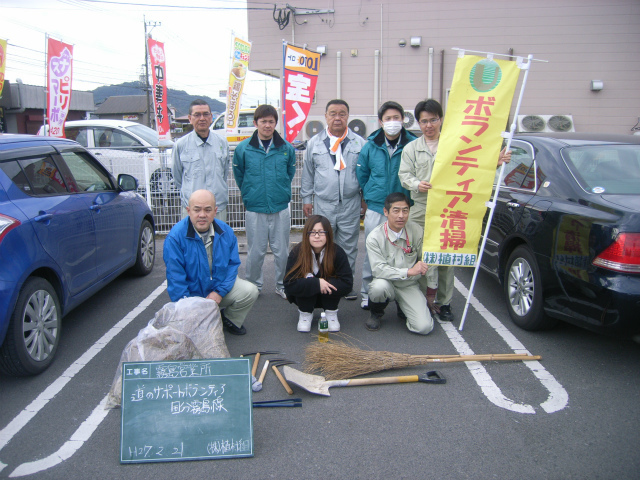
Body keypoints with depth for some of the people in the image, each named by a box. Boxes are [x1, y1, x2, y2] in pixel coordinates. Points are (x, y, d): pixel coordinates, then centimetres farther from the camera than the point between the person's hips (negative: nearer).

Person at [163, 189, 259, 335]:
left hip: (220, 288, 4)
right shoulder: (175, 237, -19)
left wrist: (220, 291, -15)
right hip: (192, 295, -3)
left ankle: (229, 320, 10)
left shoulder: (226, 231, -6)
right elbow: (176, 279, -18)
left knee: (250, 291, -19)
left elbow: (233, 263, -1)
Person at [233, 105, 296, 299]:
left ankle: (282, 285, 24)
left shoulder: (286, 148, 2)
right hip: (254, 210, -1)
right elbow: (239, 175, 11)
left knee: (282, 251, 8)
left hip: (281, 208, 1)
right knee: (255, 252, 7)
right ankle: (253, 285, 24)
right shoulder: (243, 148, -1)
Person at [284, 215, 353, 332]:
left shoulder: (337, 252, -20)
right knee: (307, 280, -31)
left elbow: (347, 284, -22)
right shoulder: (297, 252, -22)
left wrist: (326, 283, -33)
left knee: (334, 283, -30)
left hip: (328, 296, 1)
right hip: (303, 297, 0)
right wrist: (317, 283, -37)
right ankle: (305, 314, -6)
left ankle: (331, 313, -4)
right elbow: (289, 284, -26)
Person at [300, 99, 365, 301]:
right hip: (322, 204, 1)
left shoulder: (359, 143, 5)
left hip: (350, 205, 0)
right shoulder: (314, 143, 9)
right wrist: (306, 198, 9)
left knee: (349, 246, 7)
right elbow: (308, 174, 12)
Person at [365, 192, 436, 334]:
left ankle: (403, 308, 18)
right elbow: (378, 269, -23)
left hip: (410, 286, 2)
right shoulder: (374, 237, -15)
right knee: (379, 286, -38)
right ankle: (375, 313, -2)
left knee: (424, 327, -17)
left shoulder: (416, 231, -7)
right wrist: (409, 271, -32)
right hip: (387, 283, -2)